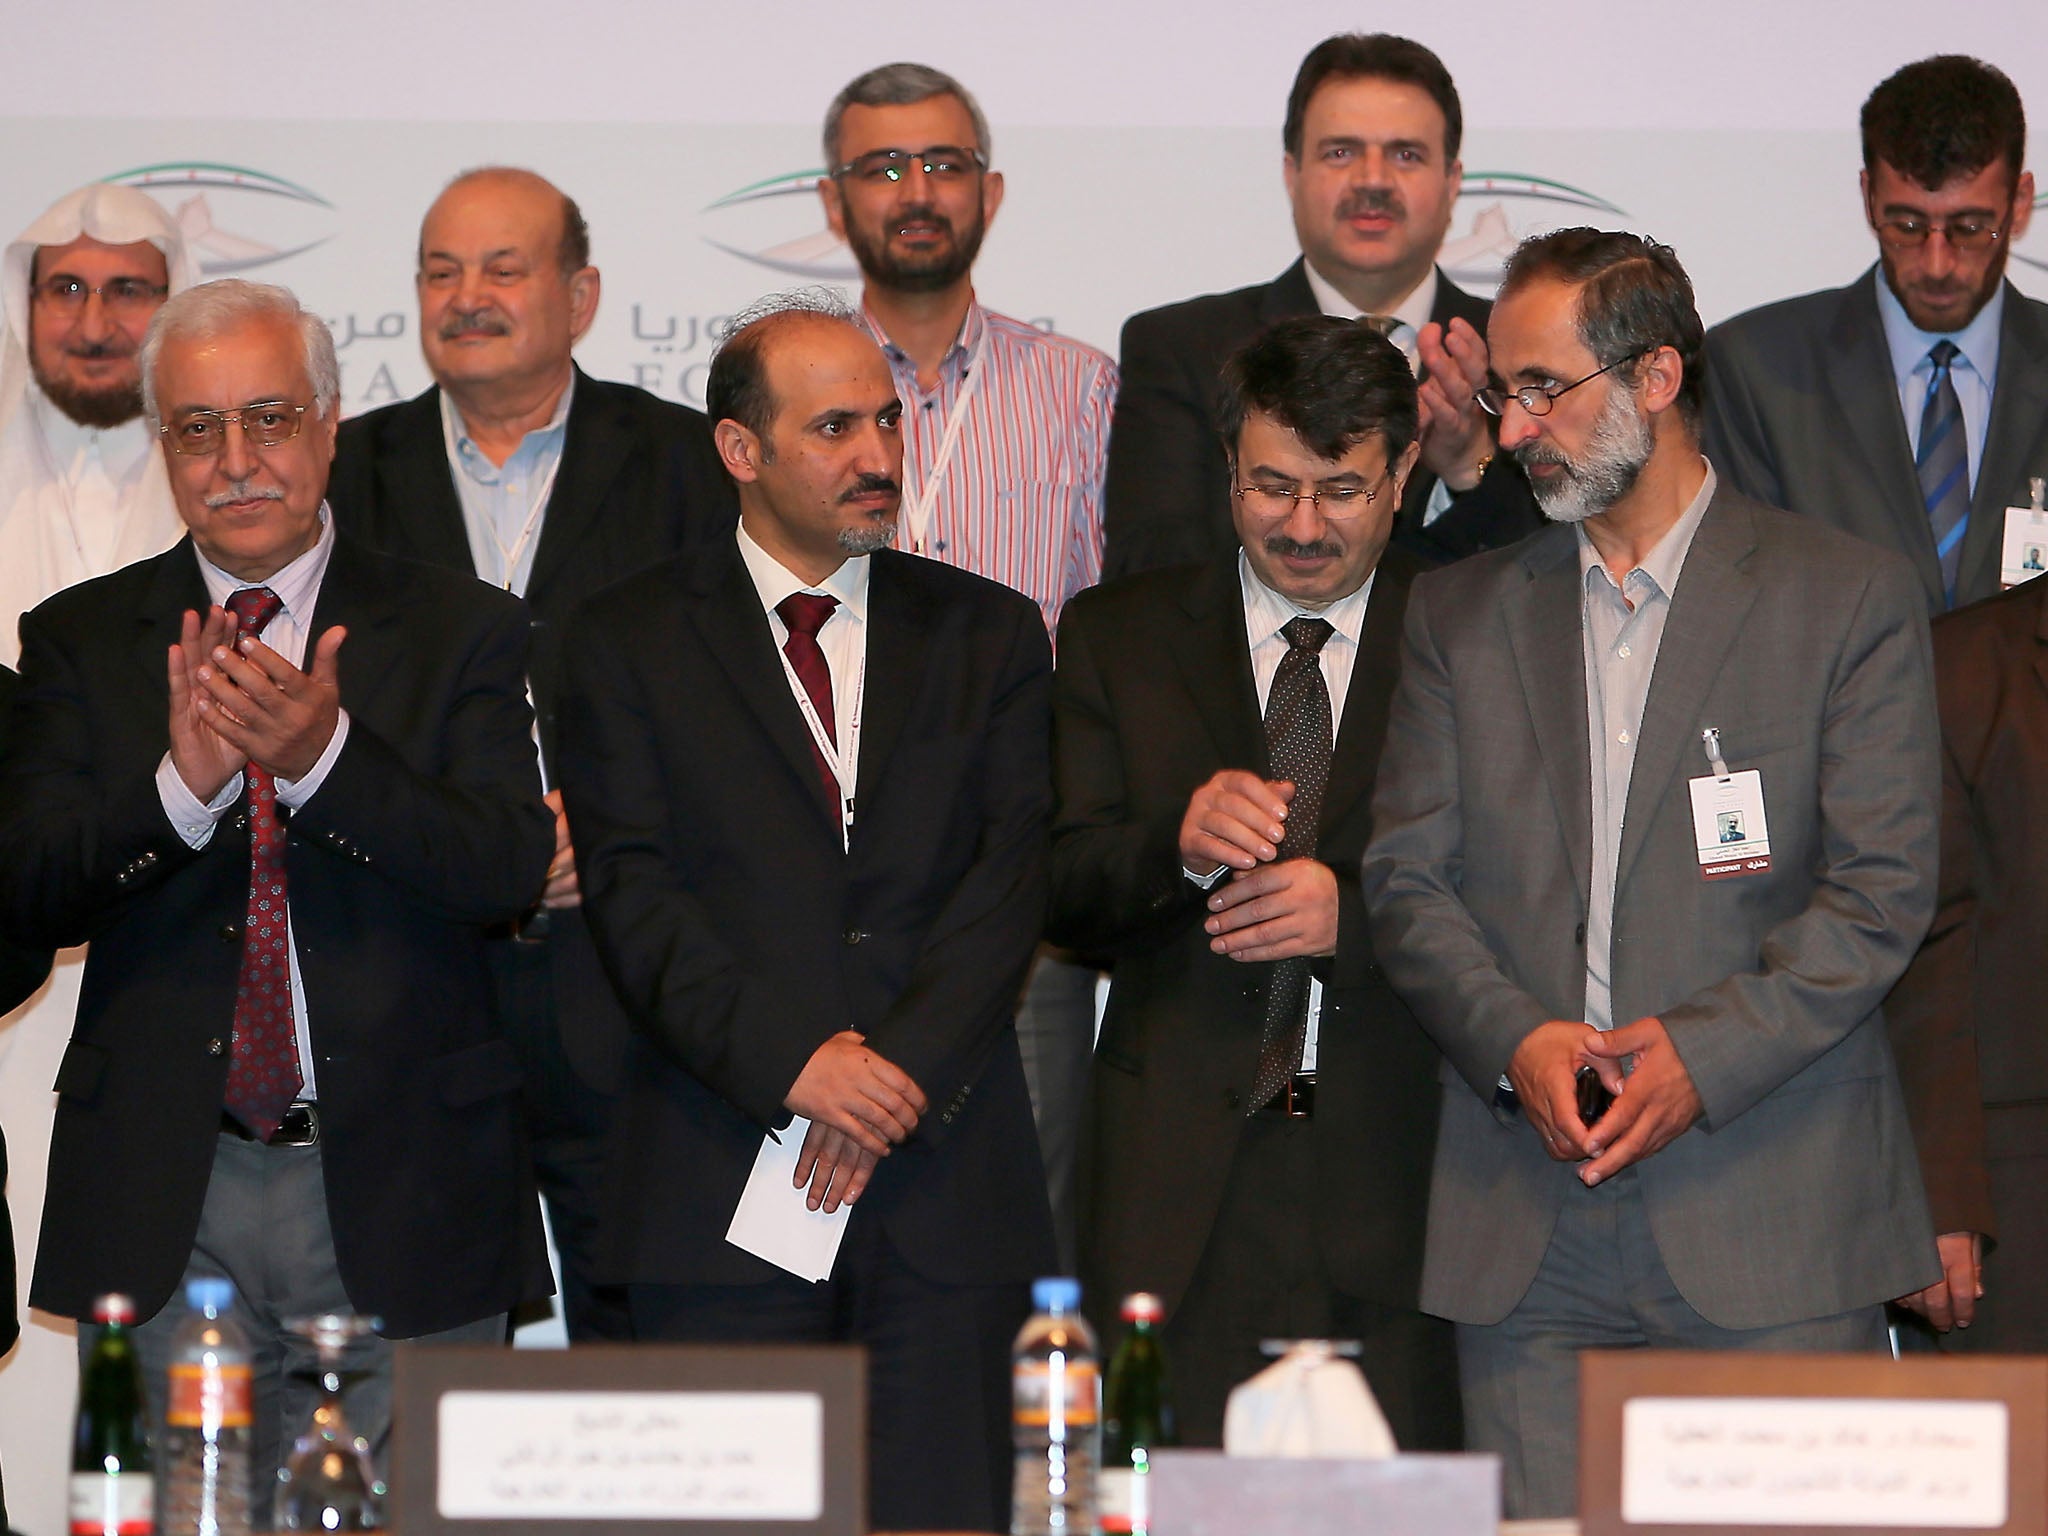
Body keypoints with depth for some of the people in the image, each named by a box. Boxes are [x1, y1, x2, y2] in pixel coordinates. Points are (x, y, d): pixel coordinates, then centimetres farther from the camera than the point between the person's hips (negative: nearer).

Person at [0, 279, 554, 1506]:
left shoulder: (462, 631, 6)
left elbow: (510, 873, -7)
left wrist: (325, 756, -23)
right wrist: (180, 784, -20)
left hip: (400, 1205, -1)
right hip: (159, 1209, 1)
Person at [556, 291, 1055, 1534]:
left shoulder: (989, 635, 14)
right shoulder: (633, 643, 8)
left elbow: (1011, 880, 3)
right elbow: (636, 897, -2)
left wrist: (902, 1073, -11)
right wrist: (791, 1061, -15)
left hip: (948, 1186, 1)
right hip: (718, 1192, -1)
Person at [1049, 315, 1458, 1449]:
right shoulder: (1119, 635, 13)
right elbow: (1062, 889, 6)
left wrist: (1352, 915, -14)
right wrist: (1179, 846, -15)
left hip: (1394, 1172, -1)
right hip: (1177, 1175, 1)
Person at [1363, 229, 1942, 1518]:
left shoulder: (1851, 599, 5)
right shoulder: (1461, 614, 16)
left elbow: (1885, 890, -2)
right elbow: (1408, 876, 10)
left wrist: (1705, 1053, -13)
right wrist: (1514, 1040, -9)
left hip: (1774, 1223, -3)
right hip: (1528, 1236, 3)